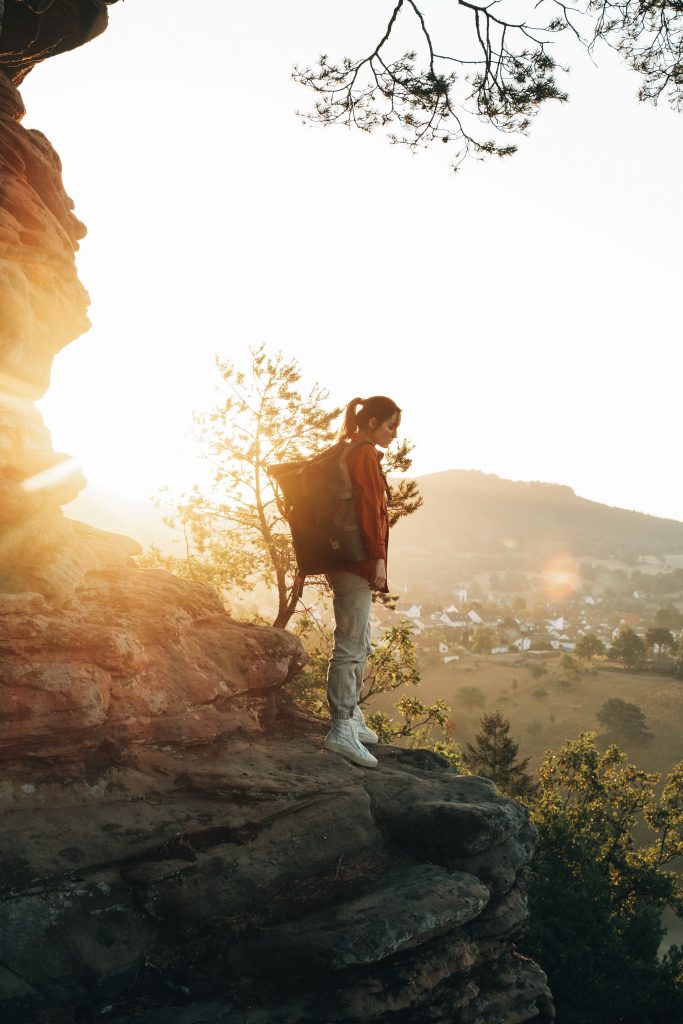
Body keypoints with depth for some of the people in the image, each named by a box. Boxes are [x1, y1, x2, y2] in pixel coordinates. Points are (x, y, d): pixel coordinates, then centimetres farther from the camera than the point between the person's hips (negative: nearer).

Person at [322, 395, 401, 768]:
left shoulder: (349, 452, 20)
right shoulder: (365, 454, -11)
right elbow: (369, 509, -18)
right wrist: (378, 558, -18)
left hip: (344, 562, 11)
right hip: (358, 562, -11)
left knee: (359, 644, 18)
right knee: (350, 645, -11)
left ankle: (351, 715, 27)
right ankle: (342, 730, -10)